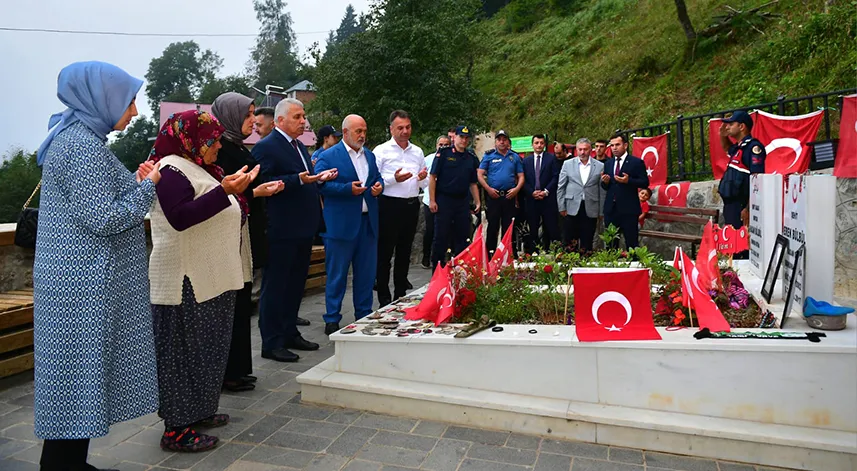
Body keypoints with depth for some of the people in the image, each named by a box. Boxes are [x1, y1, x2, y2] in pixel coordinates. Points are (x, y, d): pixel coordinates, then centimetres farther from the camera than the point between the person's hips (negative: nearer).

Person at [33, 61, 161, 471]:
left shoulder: (74, 138, 15)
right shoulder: (84, 145, -16)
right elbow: (104, 220, -20)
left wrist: (134, 182, 12)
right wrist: (147, 186, -9)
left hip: (74, 279, 10)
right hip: (84, 284, -10)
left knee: (73, 376, 15)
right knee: (78, 376, -1)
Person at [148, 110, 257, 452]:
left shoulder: (198, 169, 17)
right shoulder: (172, 170, -13)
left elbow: (218, 216, 20)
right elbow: (180, 217, -28)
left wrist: (240, 193, 4)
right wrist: (224, 191, -31)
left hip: (210, 278, 10)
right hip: (187, 281, -10)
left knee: (205, 349, 15)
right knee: (185, 351, -3)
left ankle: (198, 410, 28)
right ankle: (177, 428, 7)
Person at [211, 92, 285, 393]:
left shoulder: (237, 147, 16)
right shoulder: (222, 149, -13)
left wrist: (265, 188, 9)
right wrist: (255, 192, -19)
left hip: (246, 235, 10)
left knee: (240, 302, 13)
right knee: (234, 303, -2)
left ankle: (237, 368, 23)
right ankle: (229, 372, 9)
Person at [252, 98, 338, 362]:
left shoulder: (299, 147, 17)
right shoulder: (266, 147, -11)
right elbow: (264, 184, -20)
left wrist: (319, 177, 5)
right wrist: (299, 179, -27)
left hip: (303, 228, 9)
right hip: (282, 231, -9)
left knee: (296, 284, 16)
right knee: (275, 286, 1)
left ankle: (290, 333, 29)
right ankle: (271, 343, 10)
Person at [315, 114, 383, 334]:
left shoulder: (369, 155, 15)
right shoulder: (328, 156, -5)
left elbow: (378, 177, 22)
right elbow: (321, 184, -13)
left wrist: (379, 185, -1)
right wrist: (348, 188, -22)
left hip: (368, 222, 6)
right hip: (341, 223, -6)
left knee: (366, 273, 12)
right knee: (337, 275, 3)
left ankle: (364, 315, 25)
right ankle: (332, 320, 14)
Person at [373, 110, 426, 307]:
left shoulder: (417, 152, 13)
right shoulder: (381, 151, -2)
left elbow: (425, 184, 17)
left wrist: (422, 178, -5)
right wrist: (394, 179, -20)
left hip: (411, 205, 5)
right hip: (389, 205, -5)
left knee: (404, 252, 13)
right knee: (385, 252, 1)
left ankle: (401, 295, 24)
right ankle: (384, 297, 10)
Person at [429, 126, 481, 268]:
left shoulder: (472, 157, 12)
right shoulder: (443, 152, -2)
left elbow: (473, 183, 16)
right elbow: (433, 177, -5)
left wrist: (477, 202, 7)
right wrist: (432, 200, -11)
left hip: (463, 202, 5)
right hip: (443, 200, -4)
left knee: (462, 238, 9)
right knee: (441, 237, 0)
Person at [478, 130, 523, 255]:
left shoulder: (515, 157, 10)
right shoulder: (489, 156, 4)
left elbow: (521, 176, 9)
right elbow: (480, 174, 0)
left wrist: (516, 189, -9)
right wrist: (488, 189, -11)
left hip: (510, 196, 2)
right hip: (493, 196, -2)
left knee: (509, 228, 7)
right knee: (492, 226, 2)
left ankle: (510, 256, 14)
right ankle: (490, 253, 9)